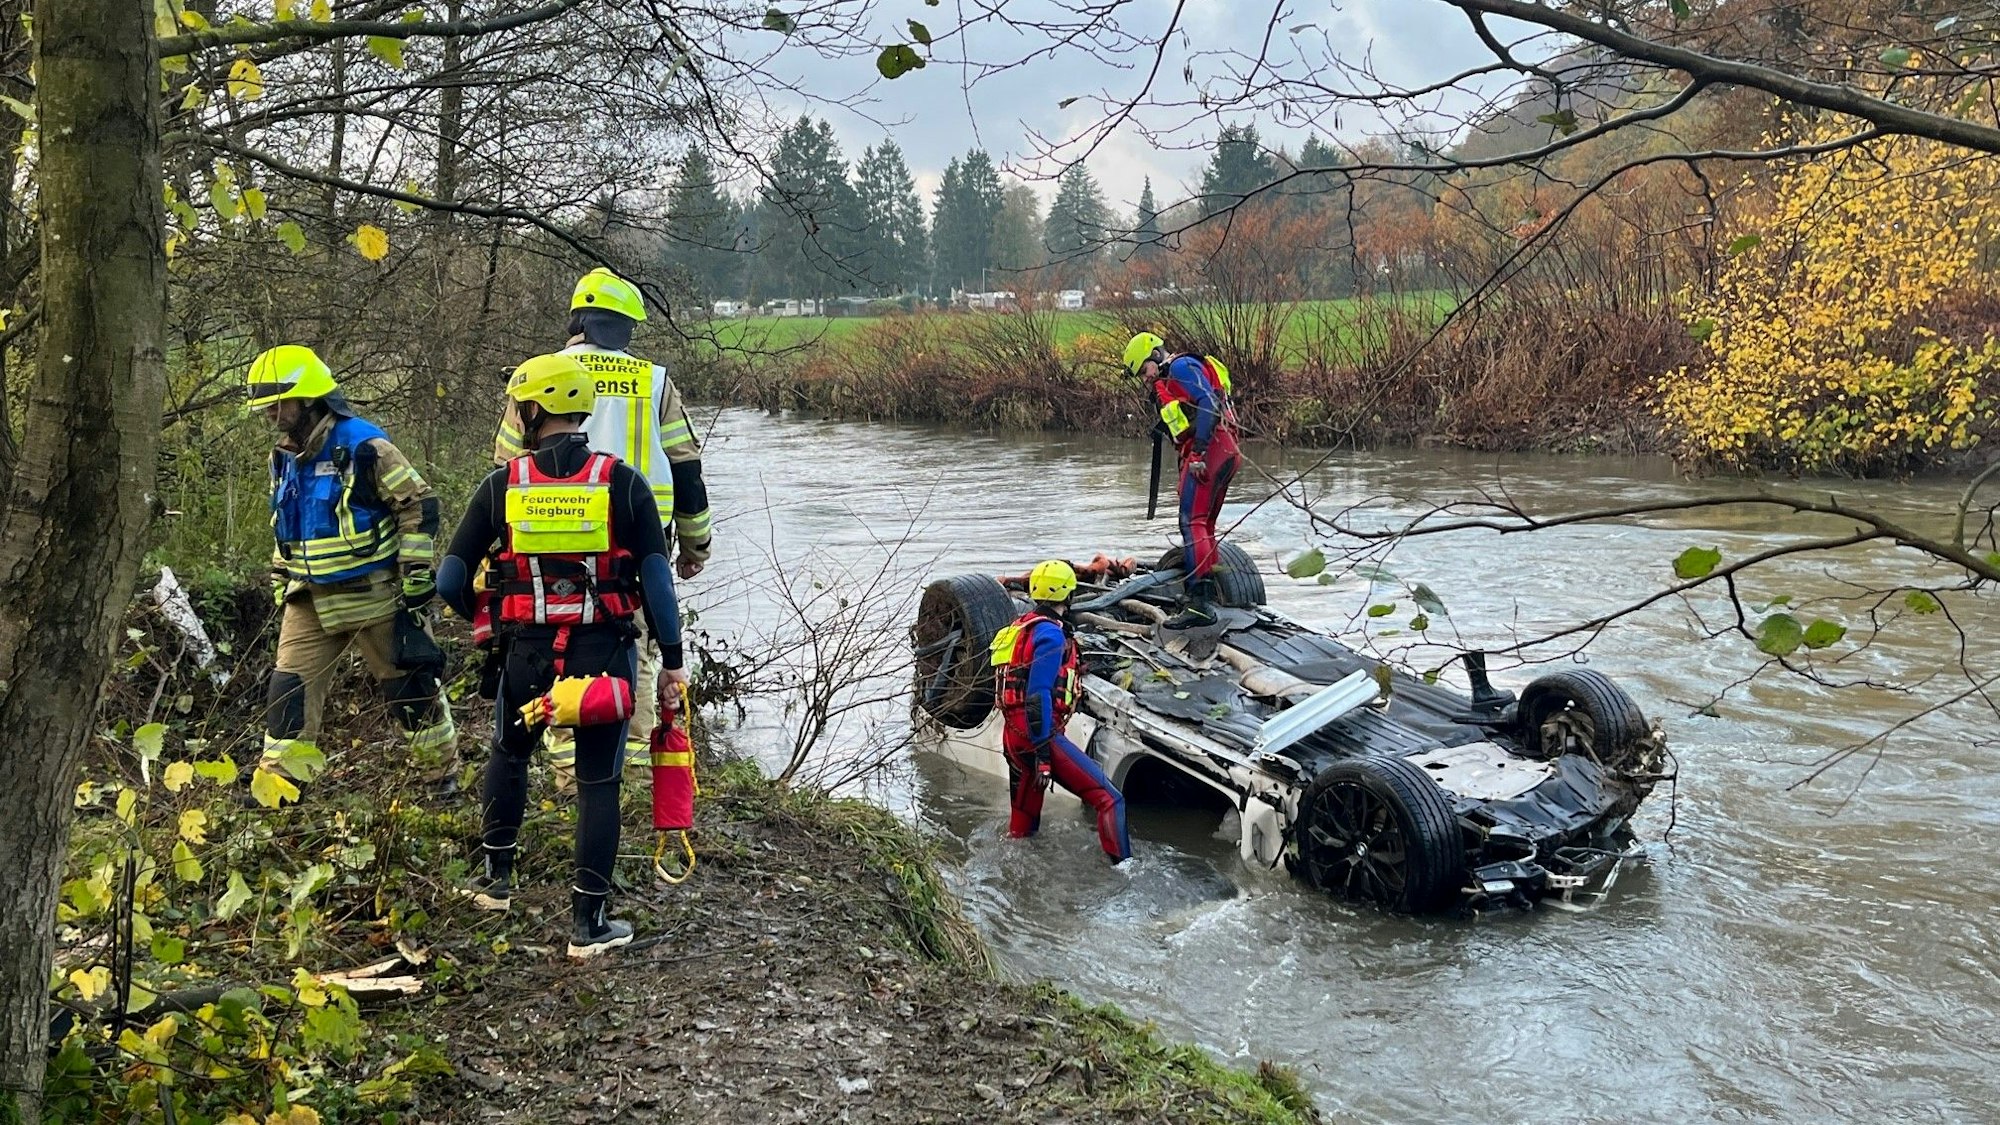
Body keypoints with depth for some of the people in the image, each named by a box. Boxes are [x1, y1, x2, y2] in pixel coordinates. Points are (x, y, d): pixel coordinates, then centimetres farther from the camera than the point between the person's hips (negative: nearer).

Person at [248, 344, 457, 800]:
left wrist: (417, 580, -14)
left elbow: (419, 506, -14)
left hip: (374, 595, -6)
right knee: (289, 689, 2)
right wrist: (282, 588, 19)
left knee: (410, 686, 4)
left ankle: (443, 775, 19)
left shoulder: (363, 446, -16)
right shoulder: (284, 458, 9)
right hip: (311, 601, 6)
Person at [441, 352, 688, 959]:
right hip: (605, 653, -1)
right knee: (598, 781, 8)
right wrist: (672, 659, -1)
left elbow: (450, 579, 0)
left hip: (527, 653, 1)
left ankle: (495, 877, 38)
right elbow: (656, 576, -7)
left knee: (509, 754, 28)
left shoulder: (502, 485, -1)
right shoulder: (621, 482, -4)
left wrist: (481, 618, 21)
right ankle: (589, 922, 10)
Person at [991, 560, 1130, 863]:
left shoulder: (1020, 627, 17)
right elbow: (1039, 694, -19)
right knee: (1109, 799, -13)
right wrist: (1043, 753, -21)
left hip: (1013, 736, 10)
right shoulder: (1050, 633, -11)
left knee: (1023, 821, 18)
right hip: (1040, 734, -10)